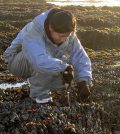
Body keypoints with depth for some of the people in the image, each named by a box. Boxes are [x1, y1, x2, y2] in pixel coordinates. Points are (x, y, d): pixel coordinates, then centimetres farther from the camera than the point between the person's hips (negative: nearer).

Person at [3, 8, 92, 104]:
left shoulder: (67, 35, -19)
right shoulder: (33, 32, -38)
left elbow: (81, 58, -18)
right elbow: (40, 62, -53)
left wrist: (83, 82, -32)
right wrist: (64, 67, -44)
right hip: (17, 62, -6)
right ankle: (39, 92, -16)